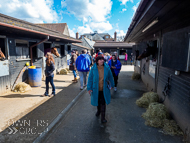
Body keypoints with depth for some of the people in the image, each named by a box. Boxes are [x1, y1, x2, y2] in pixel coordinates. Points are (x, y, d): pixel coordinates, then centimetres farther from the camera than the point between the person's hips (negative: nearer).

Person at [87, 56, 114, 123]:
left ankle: (103, 118, 12)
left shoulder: (107, 68, -11)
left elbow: (110, 77, 4)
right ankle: (98, 110, 50)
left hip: (104, 89, 0)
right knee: (97, 101, 20)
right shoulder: (93, 69, -14)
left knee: (103, 103, -1)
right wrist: (89, 88, -6)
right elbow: (90, 79, -7)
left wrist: (112, 85, 12)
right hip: (96, 89, 1)